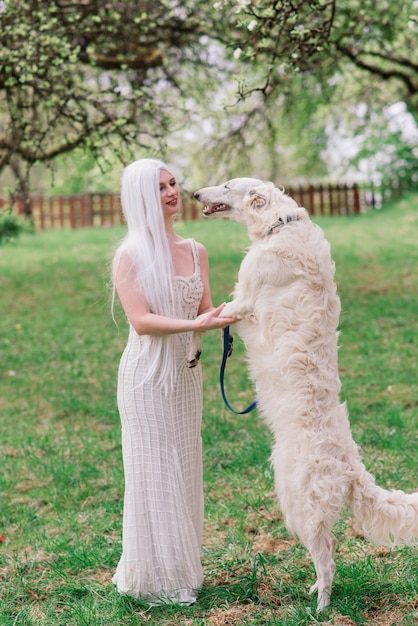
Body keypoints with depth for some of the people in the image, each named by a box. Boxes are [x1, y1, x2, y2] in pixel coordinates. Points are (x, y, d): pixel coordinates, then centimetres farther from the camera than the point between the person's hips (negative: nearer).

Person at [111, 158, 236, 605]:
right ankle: (154, 577, 15)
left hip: (186, 372, 6)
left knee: (185, 471, 13)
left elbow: (204, 312, 7)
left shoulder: (195, 251, 6)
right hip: (147, 374, -6)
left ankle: (183, 569, 26)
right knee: (154, 474, 2)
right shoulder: (130, 255, -11)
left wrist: (227, 315, -13)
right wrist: (195, 324, -27)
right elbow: (140, 320, -18)